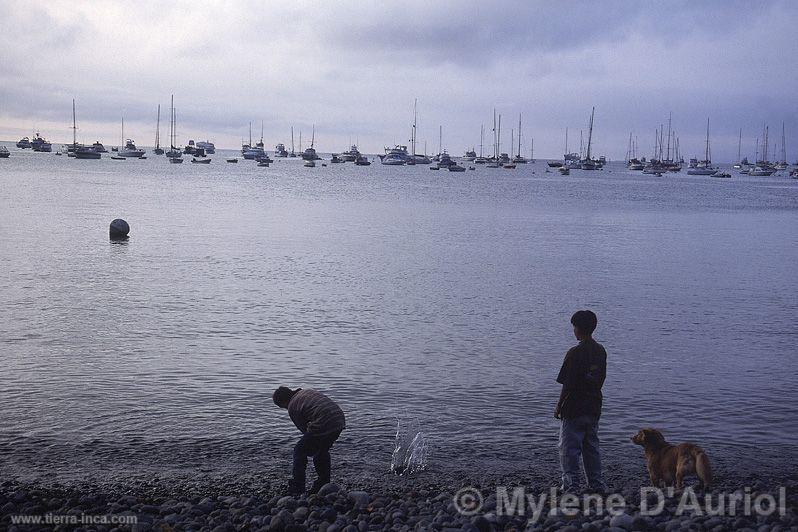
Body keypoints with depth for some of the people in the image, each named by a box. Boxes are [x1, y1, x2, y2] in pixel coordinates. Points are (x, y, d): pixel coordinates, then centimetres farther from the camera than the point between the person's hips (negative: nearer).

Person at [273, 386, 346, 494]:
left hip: (323, 425, -8)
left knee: (299, 451, 10)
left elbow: (304, 429, 9)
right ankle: (324, 485, 32)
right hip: (340, 421, 8)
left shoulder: (292, 407, 4)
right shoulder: (307, 391, 27)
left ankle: (297, 488, 12)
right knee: (322, 451, 28)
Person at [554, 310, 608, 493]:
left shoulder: (575, 353, -18)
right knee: (592, 446, 16)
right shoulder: (601, 351, 3)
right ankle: (597, 483, 19)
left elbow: (568, 385, -17)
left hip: (574, 409, -7)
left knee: (569, 447, 2)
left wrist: (559, 407, -7)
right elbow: (601, 379, 10)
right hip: (594, 408, 7)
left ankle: (571, 484, 2)